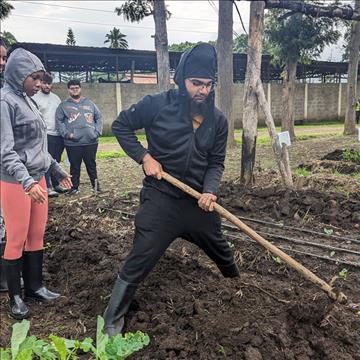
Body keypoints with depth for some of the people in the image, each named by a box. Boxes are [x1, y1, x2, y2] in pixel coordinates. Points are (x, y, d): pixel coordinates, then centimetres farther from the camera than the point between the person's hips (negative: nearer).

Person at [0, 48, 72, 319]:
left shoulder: (27, 100, 12)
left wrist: (58, 170, 21)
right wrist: (26, 181, -29)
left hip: (38, 178, 8)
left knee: (37, 235, 13)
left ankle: (35, 286, 27)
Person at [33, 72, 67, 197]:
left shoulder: (56, 98, 15)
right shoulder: (35, 98, -4)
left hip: (58, 135, 6)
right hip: (45, 135, -6)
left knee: (56, 161, 12)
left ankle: (55, 184, 21)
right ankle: (48, 187, -3)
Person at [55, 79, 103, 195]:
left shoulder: (90, 103, 14)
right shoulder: (63, 105, 7)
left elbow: (99, 118, 14)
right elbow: (59, 121, 1)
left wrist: (97, 132, 1)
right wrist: (67, 134, -12)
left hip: (91, 141, 2)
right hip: (73, 143, -2)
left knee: (91, 164, 10)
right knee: (75, 166, 5)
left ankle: (95, 184, 21)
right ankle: (74, 187, 16)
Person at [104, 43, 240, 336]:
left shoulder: (218, 121, -1)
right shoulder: (158, 105, -13)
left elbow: (216, 162, 3)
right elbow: (121, 126, -1)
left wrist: (210, 191, -16)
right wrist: (144, 157, -12)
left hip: (199, 201, 5)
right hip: (161, 199, -4)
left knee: (221, 252, 24)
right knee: (138, 263, -2)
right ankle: (113, 321, 18)